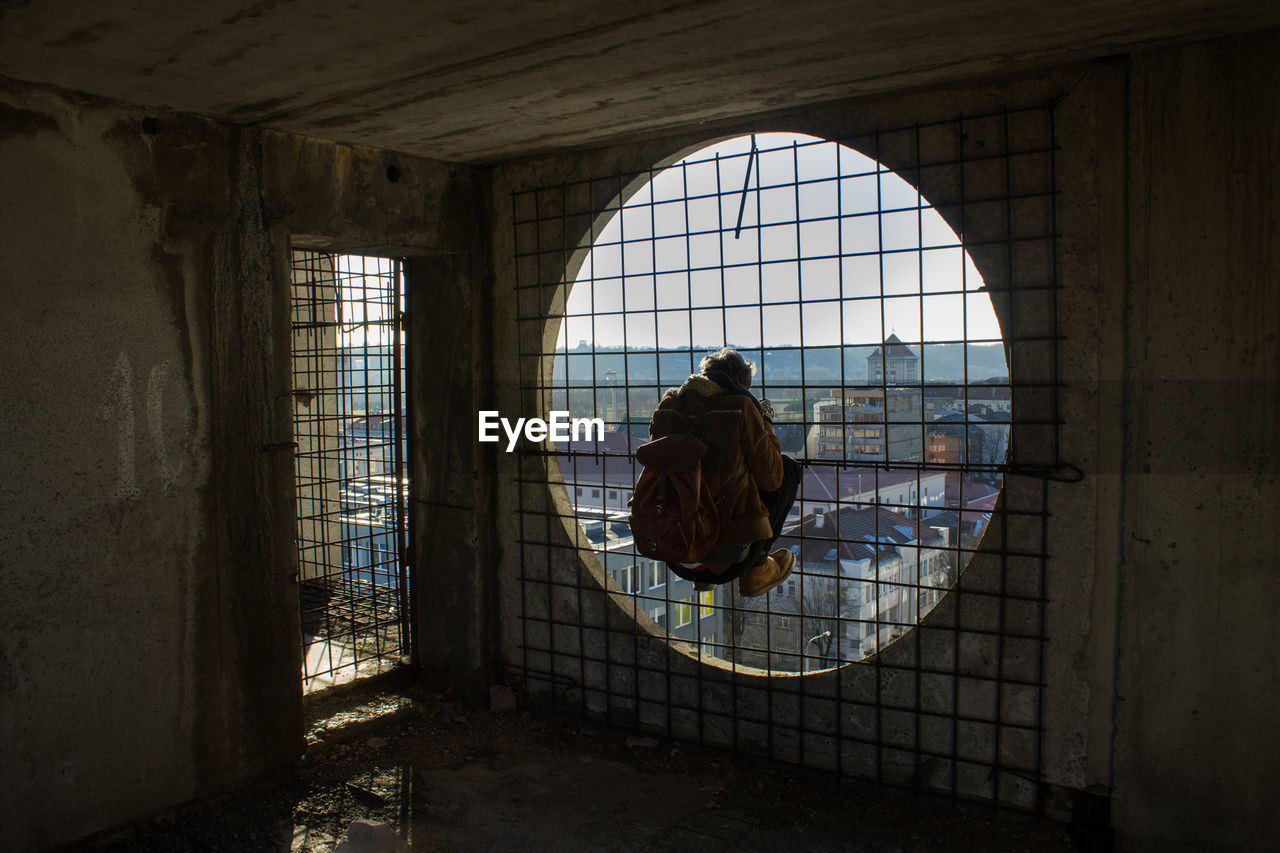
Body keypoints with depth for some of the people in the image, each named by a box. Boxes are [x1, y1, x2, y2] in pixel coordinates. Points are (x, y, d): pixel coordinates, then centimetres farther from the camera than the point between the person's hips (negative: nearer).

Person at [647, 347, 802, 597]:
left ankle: (705, 571, 23)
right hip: (730, 546, -5)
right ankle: (755, 569, 14)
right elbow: (770, 479, -2)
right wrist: (765, 426, 12)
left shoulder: (669, 404, 5)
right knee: (789, 467, 16)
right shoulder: (741, 407, -8)